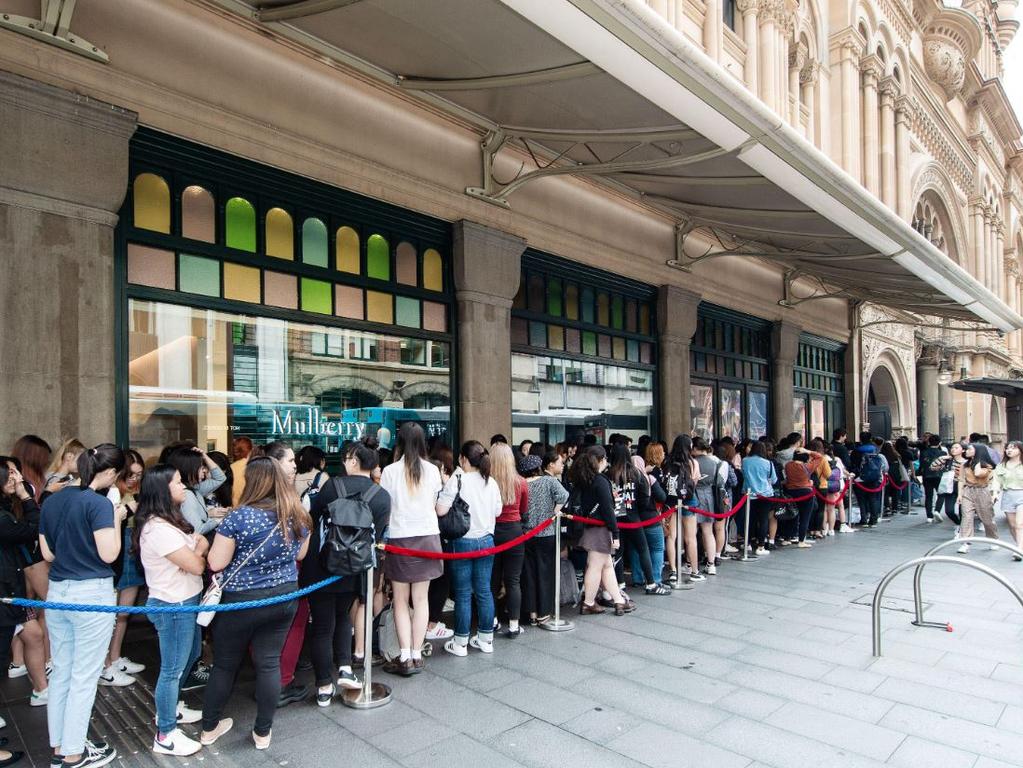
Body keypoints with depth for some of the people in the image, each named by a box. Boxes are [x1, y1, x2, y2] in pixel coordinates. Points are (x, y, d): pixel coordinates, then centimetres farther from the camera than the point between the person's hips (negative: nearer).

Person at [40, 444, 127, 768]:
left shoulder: (51, 501, 6)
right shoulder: (99, 503, -18)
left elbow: (47, 553, 12)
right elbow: (108, 554, -18)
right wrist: (117, 518, -7)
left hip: (57, 592, 8)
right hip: (91, 594, -8)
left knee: (60, 673, 18)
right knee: (84, 678, 5)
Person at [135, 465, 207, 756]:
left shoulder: (173, 520, 9)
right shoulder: (159, 529, -25)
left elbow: (203, 542, 5)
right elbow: (197, 566, -23)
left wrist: (196, 549, -15)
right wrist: (199, 552, -3)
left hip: (186, 601, 10)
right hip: (173, 606, -10)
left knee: (190, 656, 25)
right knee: (172, 669, 3)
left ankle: (170, 708, 43)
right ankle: (165, 736, 18)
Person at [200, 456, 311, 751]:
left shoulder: (239, 516, -19)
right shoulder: (298, 515, -4)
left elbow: (216, 563, -13)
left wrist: (217, 539, 3)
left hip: (242, 601, -3)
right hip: (283, 597, 3)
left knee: (225, 664, 15)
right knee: (269, 662, 12)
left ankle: (209, 728, 32)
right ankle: (263, 732, 23)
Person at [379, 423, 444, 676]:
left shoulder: (390, 471, -8)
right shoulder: (432, 470, -2)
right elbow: (434, 505, 7)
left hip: (399, 538, -2)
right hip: (427, 537, 2)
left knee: (401, 601, 8)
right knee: (421, 599, 10)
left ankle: (405, 658, 6)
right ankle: (417, 655, 14)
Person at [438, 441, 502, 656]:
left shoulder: (457, 480, -14)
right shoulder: (491, 482, 1)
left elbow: (441, 510, -19)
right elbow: (498, 511, 10)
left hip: (463, 541, -4)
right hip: (486, 540, 4)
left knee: (463, 593, 4)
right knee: (484, 591, 12)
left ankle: (460, 643, 14)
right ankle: (486, 639, 21)